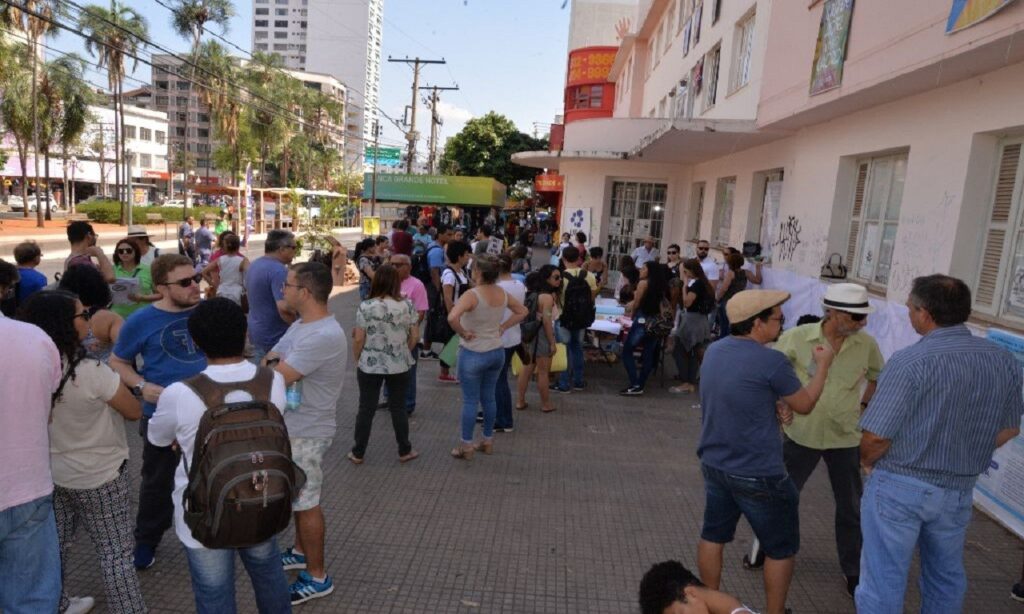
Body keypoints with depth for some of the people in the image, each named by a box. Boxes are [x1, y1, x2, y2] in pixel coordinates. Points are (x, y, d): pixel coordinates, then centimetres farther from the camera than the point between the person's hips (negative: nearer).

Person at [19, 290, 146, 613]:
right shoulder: (92, 373, -28)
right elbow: (135, 412, -15)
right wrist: (113, 385, 1)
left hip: (49, 473, 6)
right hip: (99, 477, -6)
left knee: (56, 546, 22)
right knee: (116, 553, 5)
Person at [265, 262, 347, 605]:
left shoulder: (324, 336, -29)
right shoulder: (300, 325, 5)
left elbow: (274, 379, -26)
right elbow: (270, 363, 5)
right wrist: (274, 362, -16)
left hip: (306, 434, -9)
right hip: (292, 427, 9)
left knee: (306, 502, 4)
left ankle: (317, 577, 20)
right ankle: (301, 551, 44)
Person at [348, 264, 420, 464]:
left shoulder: (366, 306, -12)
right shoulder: (407, 305, -6)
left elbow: (358, 339, -9)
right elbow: (415, 337, -1)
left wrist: (357, 359, 7)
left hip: (370, 365, -1)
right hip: (399, 366, 2)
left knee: (366, 408, 10)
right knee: (398, 407, 14)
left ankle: (358, 453, 21)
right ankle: (404, 451, 24)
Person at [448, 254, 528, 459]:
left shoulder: (472, 295, -22)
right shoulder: (502, 293, -1)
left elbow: (452, 318, -36)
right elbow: (522, 311, 13)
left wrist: (463, 333, -19)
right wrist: (503, 327, 8)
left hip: (473, 354, -6)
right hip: (497, 352, 6)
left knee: (470, 401, 5)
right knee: (489, 398, 17)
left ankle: (466, 446, 16)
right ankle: (488, 441, 29)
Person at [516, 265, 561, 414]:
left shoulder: (533, 293, 8)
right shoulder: (547, 296, -19)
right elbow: (546, 322, -21)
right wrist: (552, 342, -16)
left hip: (530, 334, 8)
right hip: (541, 336, -8)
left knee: (527, 369, 14)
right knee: (543, 372, 4)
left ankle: (520, 401, 21)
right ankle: (546, 404, 15)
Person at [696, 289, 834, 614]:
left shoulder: (714, 351, 0)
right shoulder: (771, 361, -21)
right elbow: (805, 405, -5)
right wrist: (822, 365, 7)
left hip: (714, 465, 7)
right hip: (758, 475, -7)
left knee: (713, 535, 19)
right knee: (780, 548, 14)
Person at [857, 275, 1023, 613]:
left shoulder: (910, 360, -22)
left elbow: (876, 436, -20)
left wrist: (867, 462, 1)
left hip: (900, 487, -6)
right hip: (959, 491, 6)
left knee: (883, 583, 8)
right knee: (946, 578, 26)